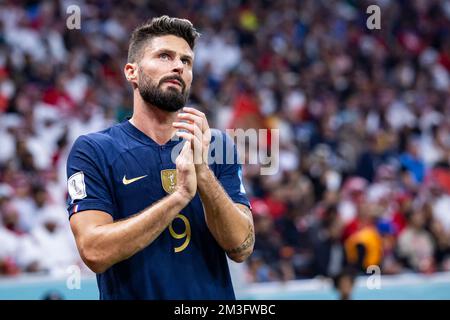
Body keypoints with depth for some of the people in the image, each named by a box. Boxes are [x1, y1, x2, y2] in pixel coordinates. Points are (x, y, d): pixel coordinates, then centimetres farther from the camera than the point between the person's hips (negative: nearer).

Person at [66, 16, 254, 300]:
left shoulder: (217, 147, 3)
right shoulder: (92, 150, -6)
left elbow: (241, 247, -8)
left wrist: (203, 174, -21)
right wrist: (180, 194, -24)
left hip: (214, 299, 3)